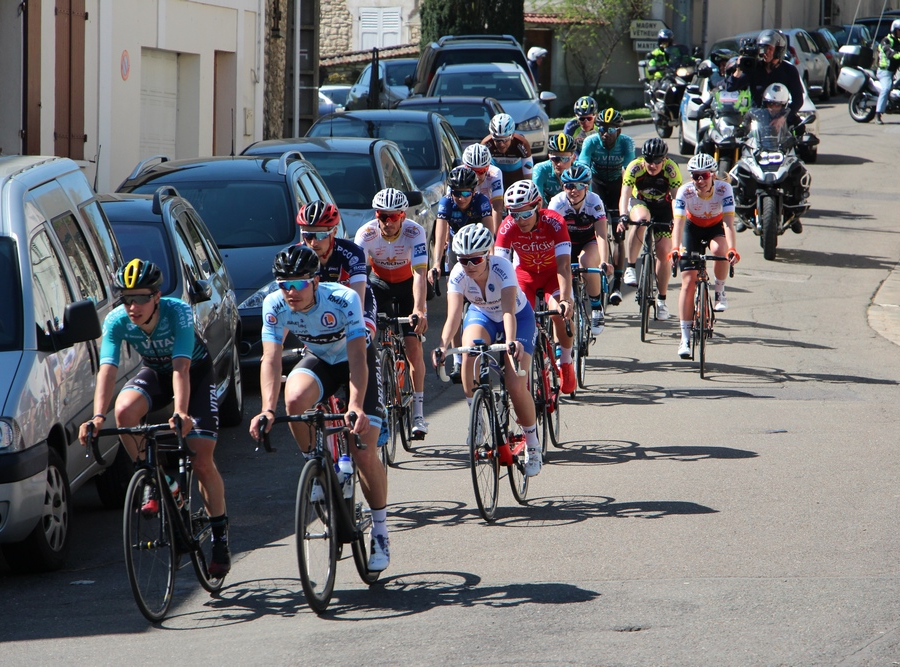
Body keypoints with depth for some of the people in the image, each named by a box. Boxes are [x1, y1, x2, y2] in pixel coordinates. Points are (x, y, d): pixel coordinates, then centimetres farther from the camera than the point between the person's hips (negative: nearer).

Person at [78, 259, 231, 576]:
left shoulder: (178, 312, -34)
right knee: (124, 410, -31)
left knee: (202, 462, -11)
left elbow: (181, 367, -44)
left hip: (196, 373, -3)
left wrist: (180, 413, -59)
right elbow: (107, 369, -35)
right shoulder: (116, 321, -26)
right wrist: (98, 415, -51)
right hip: (154, 372, 3)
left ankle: (221, 538, 7)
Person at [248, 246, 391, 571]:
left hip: (355, 361, -3)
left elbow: (357, 358, -39)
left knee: (365, 454, -13)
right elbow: (271, 359, -28)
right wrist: (268, 410, -43)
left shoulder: (343, 300, -34)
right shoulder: (275, 306, -24)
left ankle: (380, 531, 5)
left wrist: (356, 407, -52)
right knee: (294, 398, -33)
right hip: (318, 360, 3)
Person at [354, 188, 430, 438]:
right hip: (380, 284, 1)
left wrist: (419, 309, -51)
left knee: (413, 345, -10)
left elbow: (420, 273, -37)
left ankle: (418, 412, -4)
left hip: (408, 285, -1)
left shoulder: (414, 232, -30)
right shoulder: (366, 234, -28)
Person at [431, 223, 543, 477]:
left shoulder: (502, 268, -34)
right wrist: (443, 346, -53)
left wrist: (511, 342, -63)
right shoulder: (458, 274, -26)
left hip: (518, 318, -3)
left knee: (516, 386, -15)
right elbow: (453, 315, -36)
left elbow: (508, 312, -45)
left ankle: (532, 445, 8)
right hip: (482, 315, 3)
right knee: (471, 347, -34)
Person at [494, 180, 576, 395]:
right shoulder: (508, 227, -28)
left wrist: (565, 300, -51)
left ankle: (566, 363, -2)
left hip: (553, 272, -2)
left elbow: (563, 265, -39)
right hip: (525, 273, 2)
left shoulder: (554, 222, -33)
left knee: (561, 313, -25)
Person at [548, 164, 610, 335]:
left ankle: (597, 309, -18)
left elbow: (601, 235, -34)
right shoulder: (557, 202, -24)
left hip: (589, 242, -2)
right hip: (566, 242, 2)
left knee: (586, 260, -35)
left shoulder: (594, 202, -26)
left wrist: (604, 262, -50)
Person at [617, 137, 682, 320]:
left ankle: (661, 300, 8)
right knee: (641, 219, -37)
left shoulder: (671, 169, -28)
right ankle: (630, 267, -26)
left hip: (663, 207, 0)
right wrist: (623, 216, -51)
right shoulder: (635, 167, -28)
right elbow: (625, 194, -34)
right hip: (640, 202, 0)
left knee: (663, 252, -7)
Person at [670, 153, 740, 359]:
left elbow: (728, 222, -37)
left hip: (716, 227, 0)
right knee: (688, 283, -9)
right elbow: (678, 222, -36)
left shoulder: (724, 189, -30)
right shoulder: (685, 192, -28)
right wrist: (676, 248, -53)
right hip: (693, 228, 0)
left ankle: (719, 292, -9)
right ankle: (685, 338, -3)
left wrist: (732, 249, -53)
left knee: (719, 249, -37)